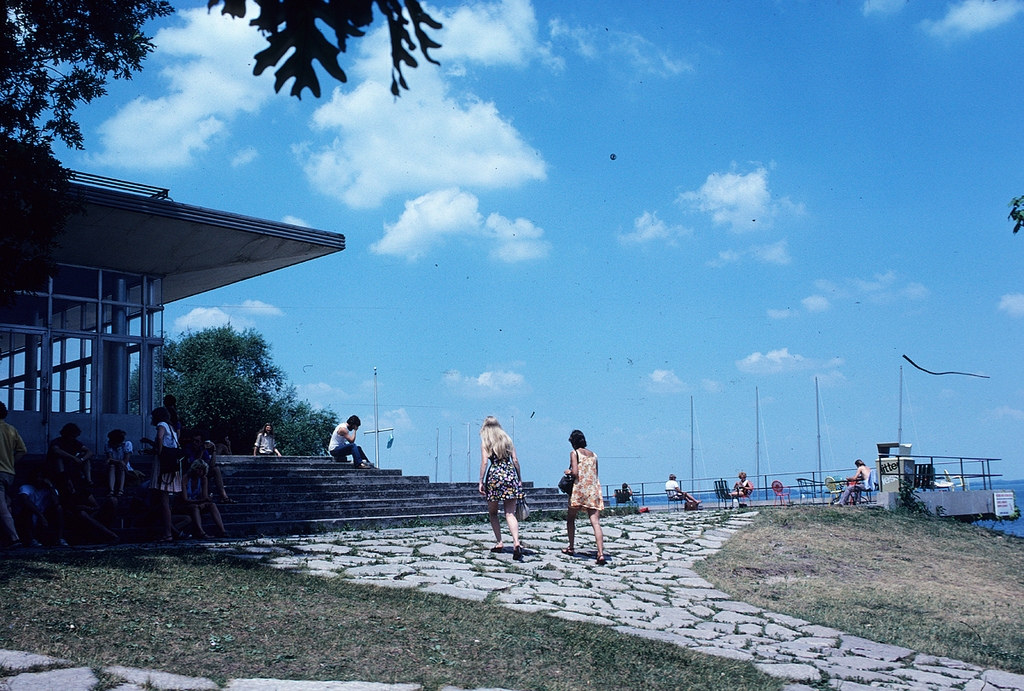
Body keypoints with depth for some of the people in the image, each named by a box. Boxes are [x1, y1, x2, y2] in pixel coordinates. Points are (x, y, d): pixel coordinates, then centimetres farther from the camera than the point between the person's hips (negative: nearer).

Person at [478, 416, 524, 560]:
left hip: (494, 475, -2)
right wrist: (519, 478, 15)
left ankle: (499, 542, 12)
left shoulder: (485, 441, 3)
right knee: (510, 513, -3)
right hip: (510, 474, 2)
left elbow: (484, 462, -7)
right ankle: (516, 543, -21)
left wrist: (481, 482, -5)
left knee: (492, 513, 15)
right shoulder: (507, 438, 12)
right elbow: (515, 460, 8)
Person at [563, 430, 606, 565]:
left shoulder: (574, 453, -2)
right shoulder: (593, 455, 14)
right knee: (596, 522, -6)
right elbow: (595, 474, 16)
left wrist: (568, 471, 6)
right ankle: (601, 554, -19)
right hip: (594, 491, 4)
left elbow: (575, 472, -14)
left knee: (571, 519, 20)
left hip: (579, 489, -4)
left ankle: (571, 547, 28)